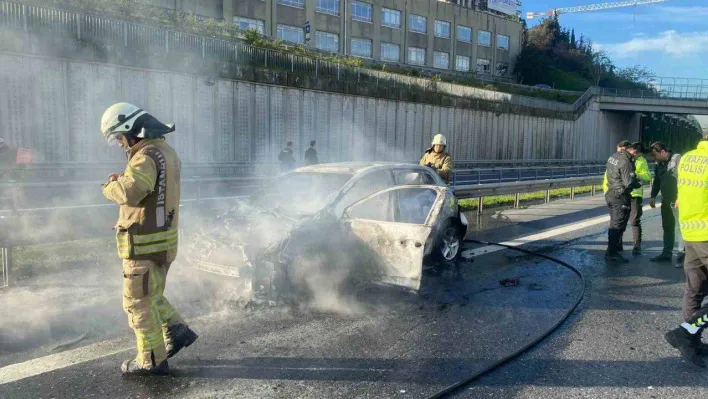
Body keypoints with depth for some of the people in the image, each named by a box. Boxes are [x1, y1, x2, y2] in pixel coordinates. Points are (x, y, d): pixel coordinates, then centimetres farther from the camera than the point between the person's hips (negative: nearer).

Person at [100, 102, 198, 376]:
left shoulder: (147, 155, -20)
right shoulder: (165, 151, 13)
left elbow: (130, 192, -35)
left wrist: (110, 187, -14)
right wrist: (123, 179, 2)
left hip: (145, 242, -9)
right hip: (163, 238, 9)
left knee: (138, 301, 3)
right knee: (150, 295, 23)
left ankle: (152, 360, 12)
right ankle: (177, 331, 19)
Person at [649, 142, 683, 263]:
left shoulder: (677, 159, -10)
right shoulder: (659, 164, 13)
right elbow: (656, 181, 21)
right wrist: (653, 196, 12)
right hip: (666, 200, 8)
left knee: (679, 226, -9)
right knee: (667, 227, 12)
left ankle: (682, 252, -4)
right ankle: (666, 253, 18)